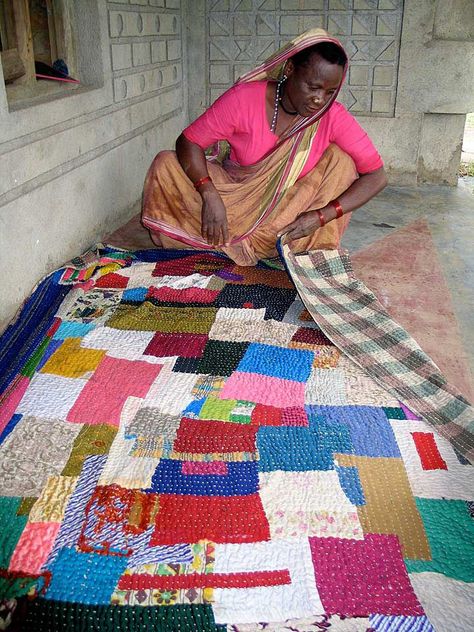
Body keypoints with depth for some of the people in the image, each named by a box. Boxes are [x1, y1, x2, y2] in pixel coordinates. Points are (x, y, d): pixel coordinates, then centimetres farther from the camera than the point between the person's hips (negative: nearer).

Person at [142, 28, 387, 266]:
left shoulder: (333, 116, -16)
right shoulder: (245, 98, -20)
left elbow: (377, 176, -17)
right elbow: (188, 142, -16)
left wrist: (321, 216, -28)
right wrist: (210, 196, -34)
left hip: (287, 210, 1)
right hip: (232, 198, -1)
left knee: (341, 159, -21)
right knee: (165, 164, -20)